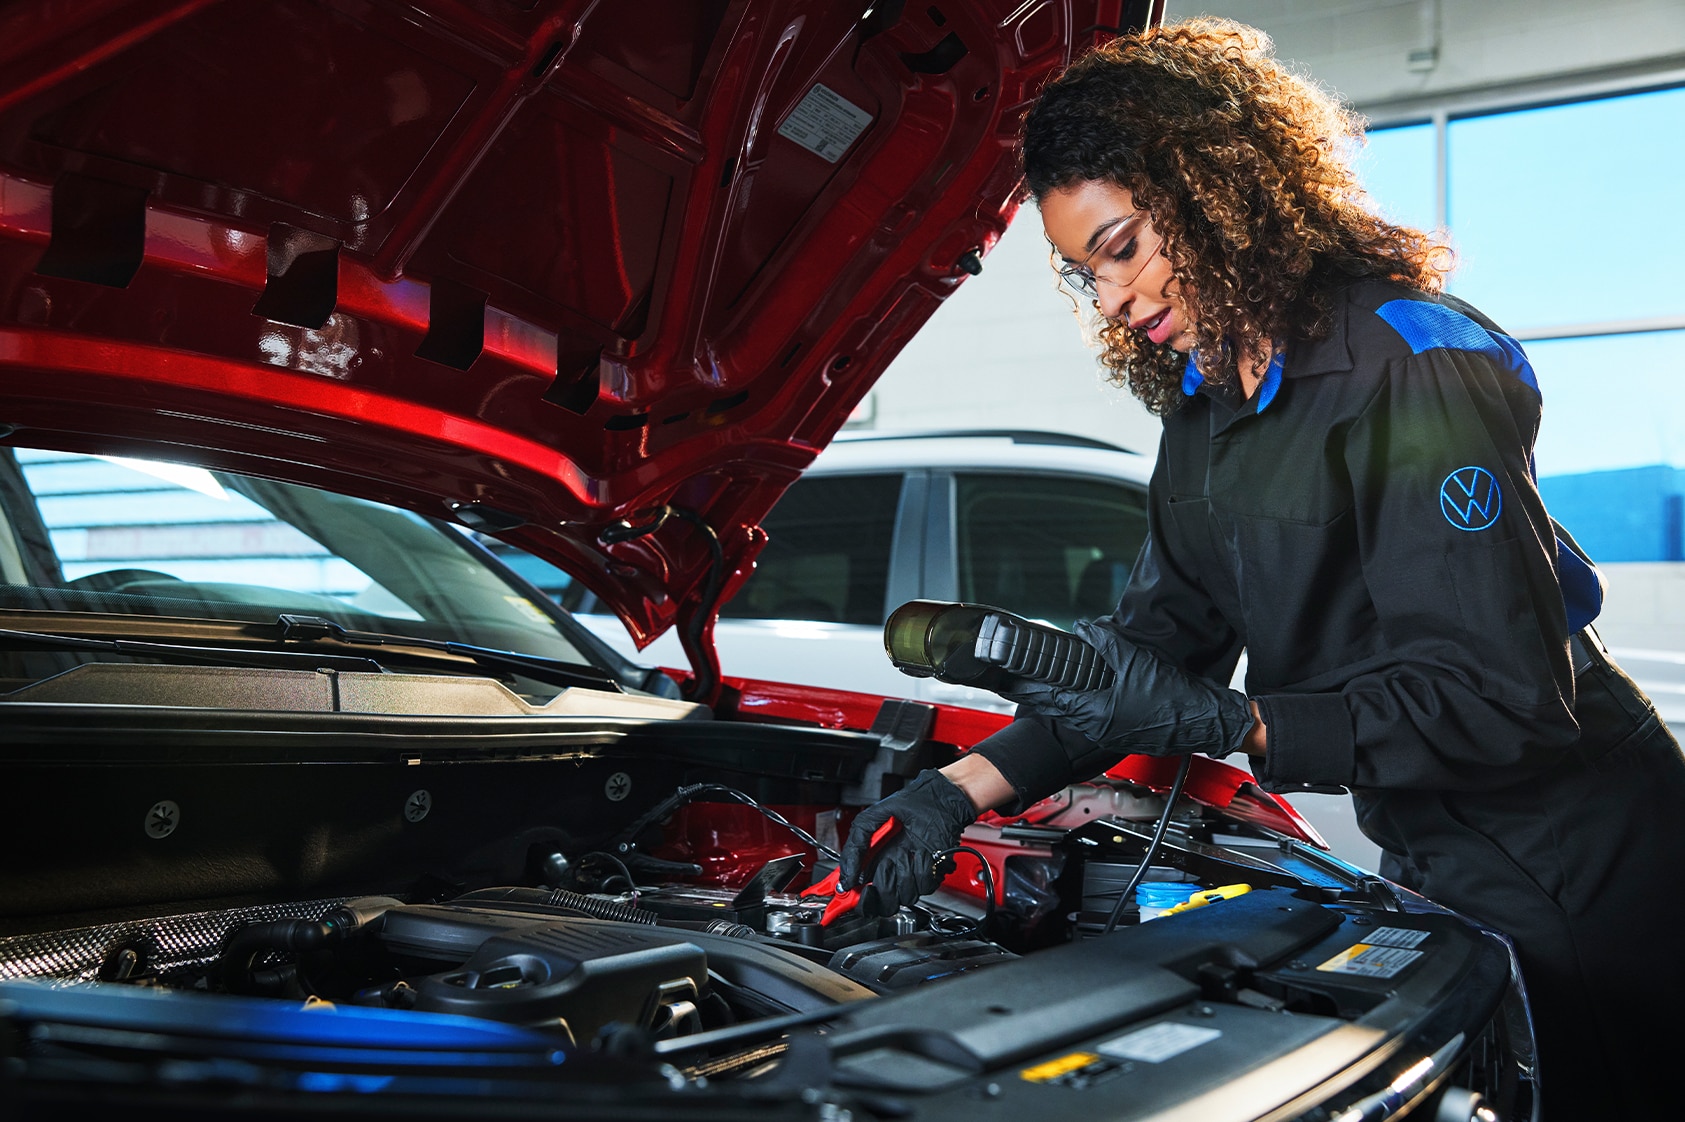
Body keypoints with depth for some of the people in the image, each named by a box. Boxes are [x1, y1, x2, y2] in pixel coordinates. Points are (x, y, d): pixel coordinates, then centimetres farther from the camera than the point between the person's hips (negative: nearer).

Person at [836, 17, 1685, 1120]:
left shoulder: (1412, 362, -24)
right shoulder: (1205, 401, 2)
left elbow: (1505, 697, -27)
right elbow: (1152, 644, 2)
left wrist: (1223, 723, -32)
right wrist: (966, 785, -9)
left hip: (1575, 868, -8)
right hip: (1433, 864, 8)